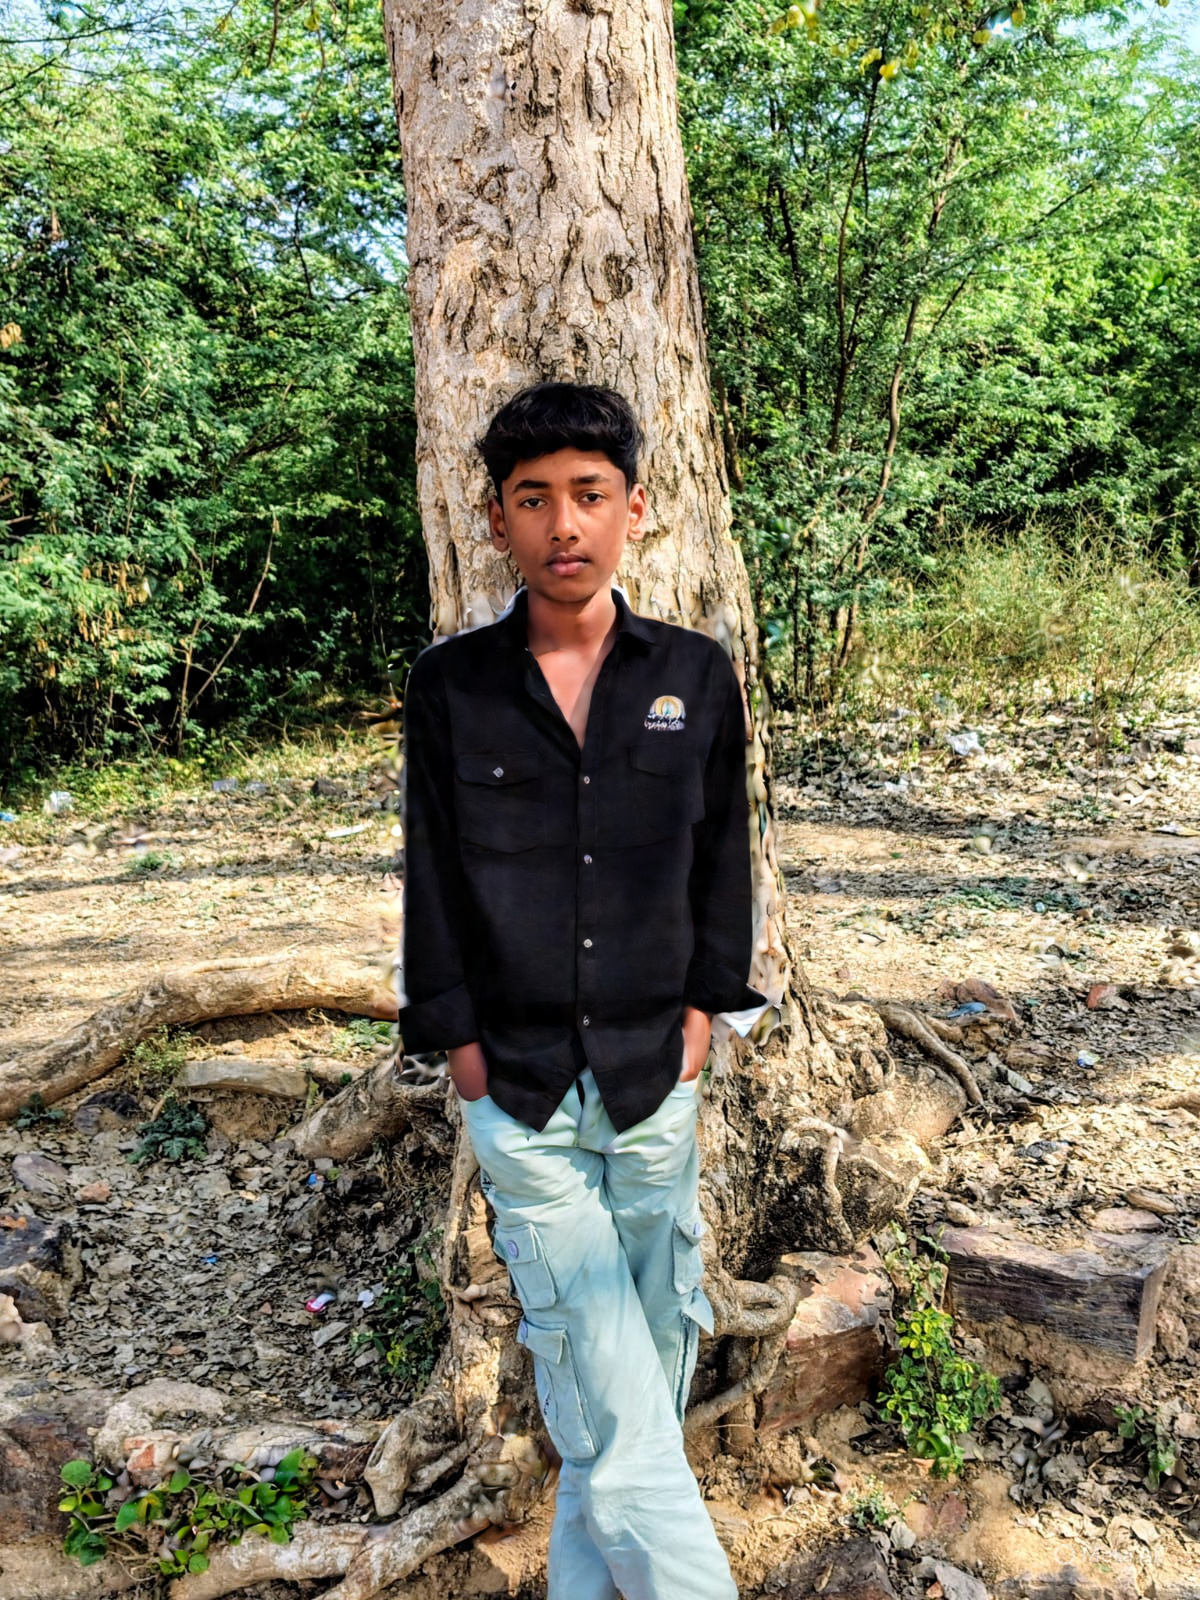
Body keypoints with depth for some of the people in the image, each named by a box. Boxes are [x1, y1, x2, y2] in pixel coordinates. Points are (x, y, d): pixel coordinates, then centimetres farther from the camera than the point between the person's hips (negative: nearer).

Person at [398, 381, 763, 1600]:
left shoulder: (697, 675, 2)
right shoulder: (448, 683, -1)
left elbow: (723, 850, 10)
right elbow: (427, 868, 2)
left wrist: (705, 1002, 5)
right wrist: (455, 1035, 0)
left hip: (655, 1073, 2)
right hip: (515, 1086, -2)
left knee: (656, 1328, 13)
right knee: (599, 1367, 0)